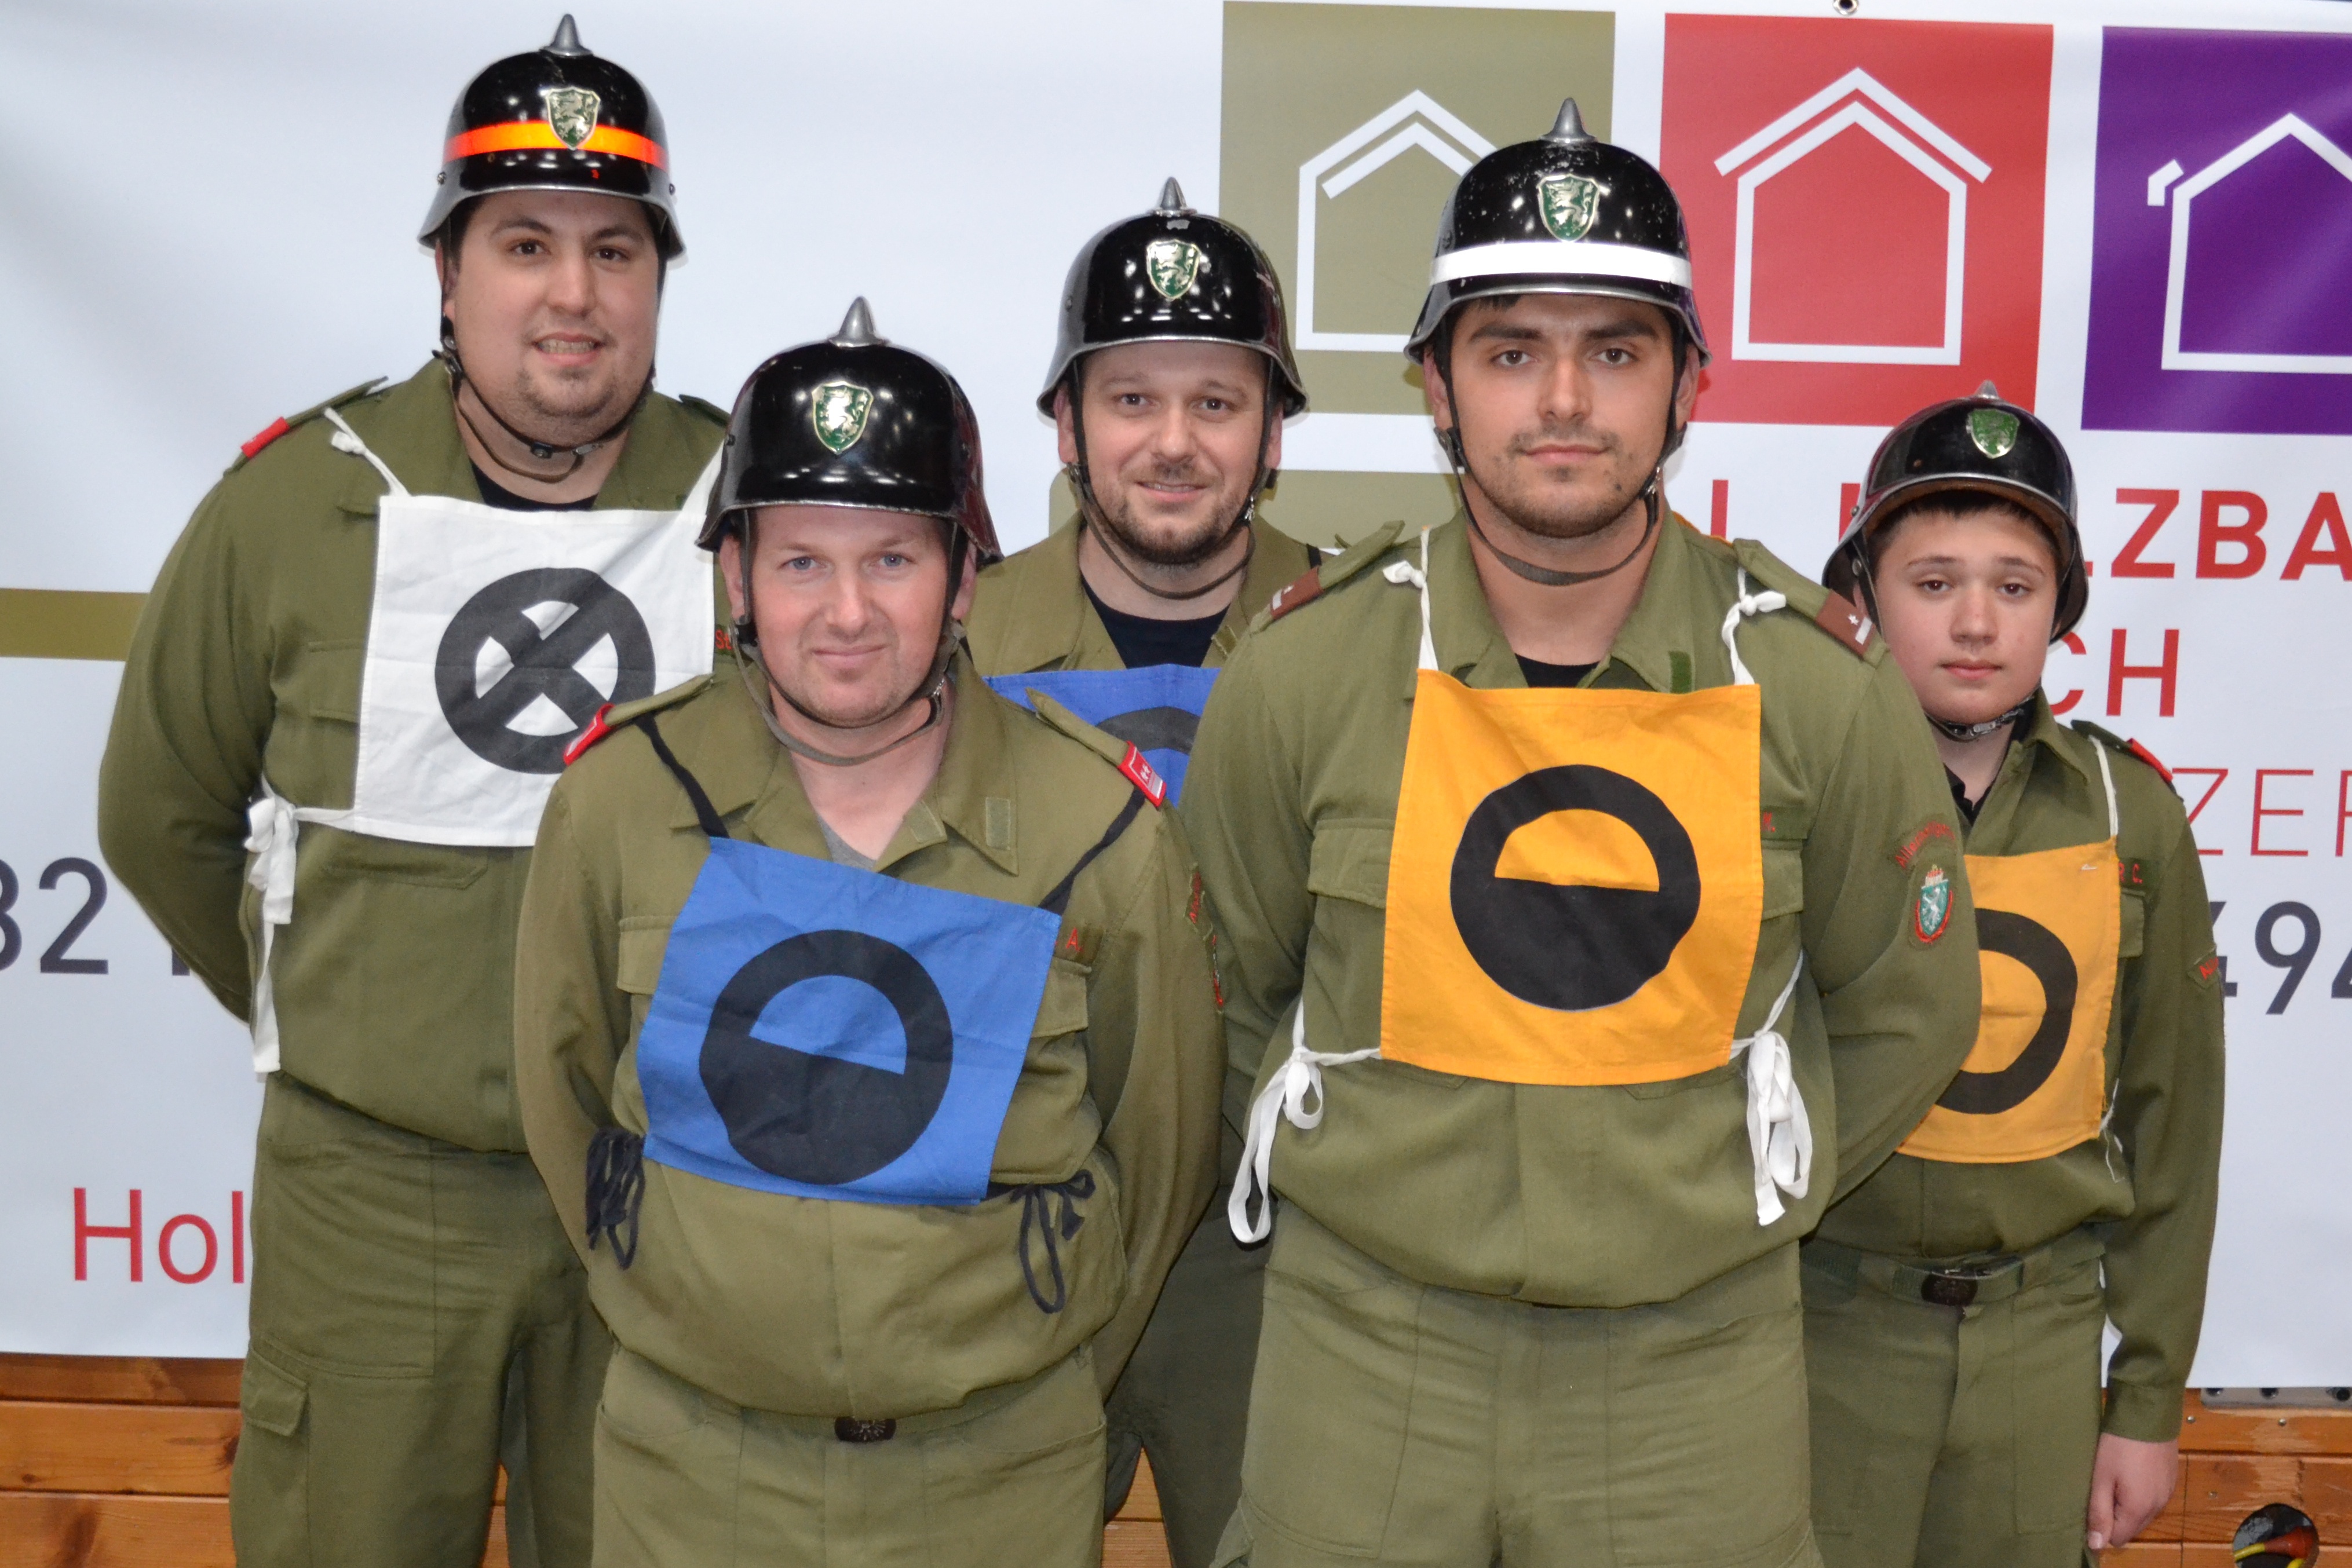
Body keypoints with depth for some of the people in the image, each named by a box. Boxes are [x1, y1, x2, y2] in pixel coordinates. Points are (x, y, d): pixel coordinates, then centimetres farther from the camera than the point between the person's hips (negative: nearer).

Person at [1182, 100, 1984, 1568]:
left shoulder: (1820, 681, -6)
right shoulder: (1302, 669, -9)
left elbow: (1907, 1013, 7)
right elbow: (1231, 985, 5)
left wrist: (1724, 1209, 5)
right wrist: (1373, 1181, 6)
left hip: (1698, 1369, 1)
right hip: (1366, 1352, 0)